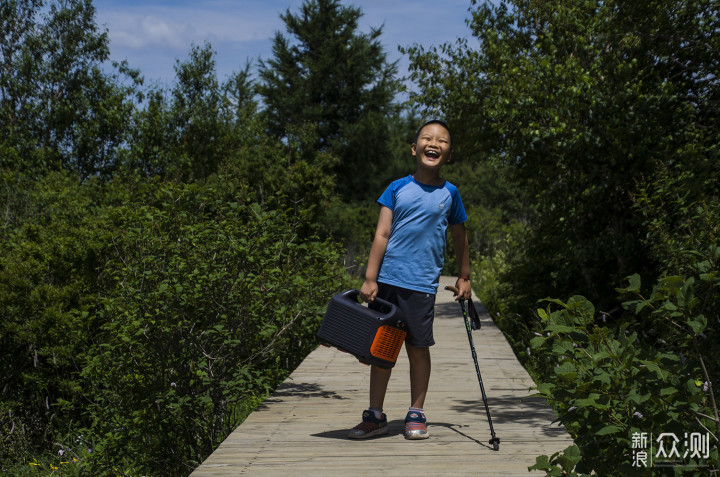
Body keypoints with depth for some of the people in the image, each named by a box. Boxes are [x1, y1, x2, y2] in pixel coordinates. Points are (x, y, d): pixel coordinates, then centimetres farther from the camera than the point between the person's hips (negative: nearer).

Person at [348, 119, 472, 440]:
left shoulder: (449, 194, 6)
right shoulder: (397, 189, 4)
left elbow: (459, 237, 17)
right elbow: (382, 235, 1)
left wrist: (464, 277, 19)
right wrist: (370, 278, -5)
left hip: (421, 284, -1)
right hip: (386, 280, 1)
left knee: (418, 348, 2)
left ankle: (416, 415, 16)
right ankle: (375, 416, 16)